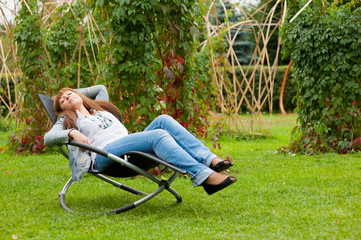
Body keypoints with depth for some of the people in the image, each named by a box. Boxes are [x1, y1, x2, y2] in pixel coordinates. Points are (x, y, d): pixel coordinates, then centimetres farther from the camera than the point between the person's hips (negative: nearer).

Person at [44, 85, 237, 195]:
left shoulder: (101, 108, 37)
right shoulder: (68, 120, 20)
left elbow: (101, 88, 55)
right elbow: (48, 138, 2)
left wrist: (75, 91, 48)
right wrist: (72, 133, -16)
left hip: (132, 150, 7)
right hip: (105, 156, -7)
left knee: (163, 120, -20)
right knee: (158, 135, -30)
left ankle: (209, 159, -34)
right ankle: (204, 176, -48)